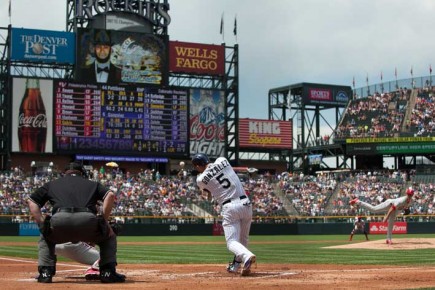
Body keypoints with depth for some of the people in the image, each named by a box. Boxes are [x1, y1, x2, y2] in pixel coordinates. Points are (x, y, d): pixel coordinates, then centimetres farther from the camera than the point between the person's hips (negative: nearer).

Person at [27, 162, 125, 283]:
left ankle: (45, 272, 17)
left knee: (45, 238, 35)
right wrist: (104, 221, 14)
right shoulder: (92, 184, 30)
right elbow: (110, 195, 12)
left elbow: (31, 201, 25)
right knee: (109, 237, 29)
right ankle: (108, 272, 14)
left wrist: (42, 225, 20)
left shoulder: (52, 184, 33)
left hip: (59, 220, 1)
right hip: (88, 220, -1)